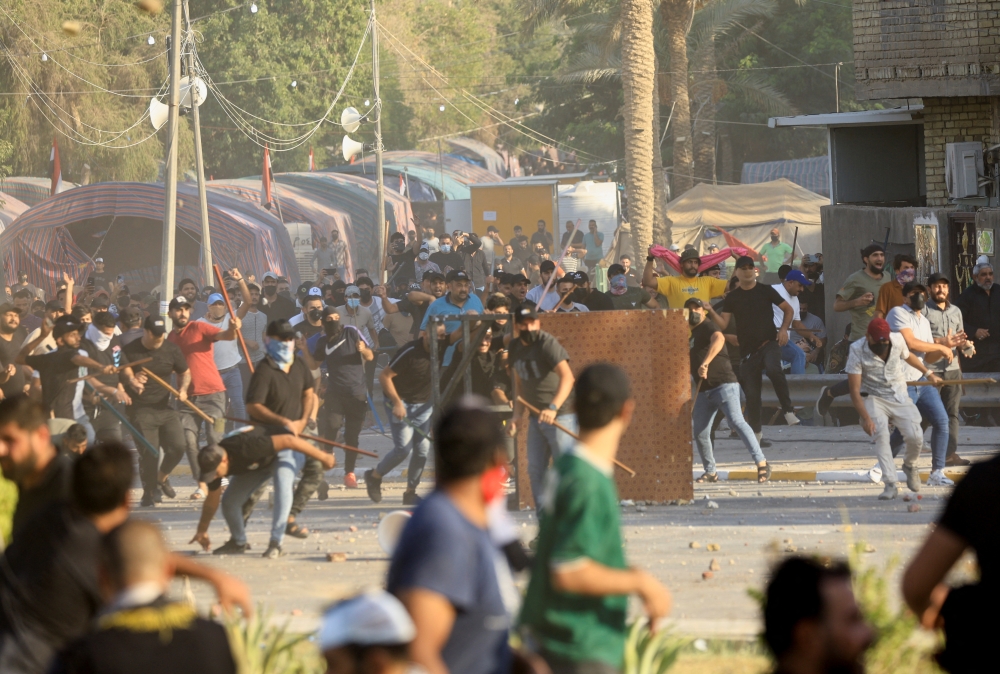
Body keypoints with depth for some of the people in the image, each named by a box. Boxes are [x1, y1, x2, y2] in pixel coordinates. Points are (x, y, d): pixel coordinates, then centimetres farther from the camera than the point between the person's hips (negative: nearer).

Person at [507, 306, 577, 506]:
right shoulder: (515, 348, 7)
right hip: (536, 417, 8)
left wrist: (553, 408, -39)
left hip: (561, 416, -8)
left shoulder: (548, 343, -16)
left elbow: (567, 377, -28)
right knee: (535, 470, 8)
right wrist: (516, 417, 10)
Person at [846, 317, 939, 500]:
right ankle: (890, 485, -29)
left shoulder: (897, 340, -8)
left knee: (915, 437, -15)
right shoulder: (857, 351, -19)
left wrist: (928, 373, 31)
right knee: (881, 435, -29)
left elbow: (907, 356, 17)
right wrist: (866, 418, -31)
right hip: (874, 398, -3)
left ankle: (909, 465, 18)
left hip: (900, 397, 3)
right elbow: (854, 390, -20)